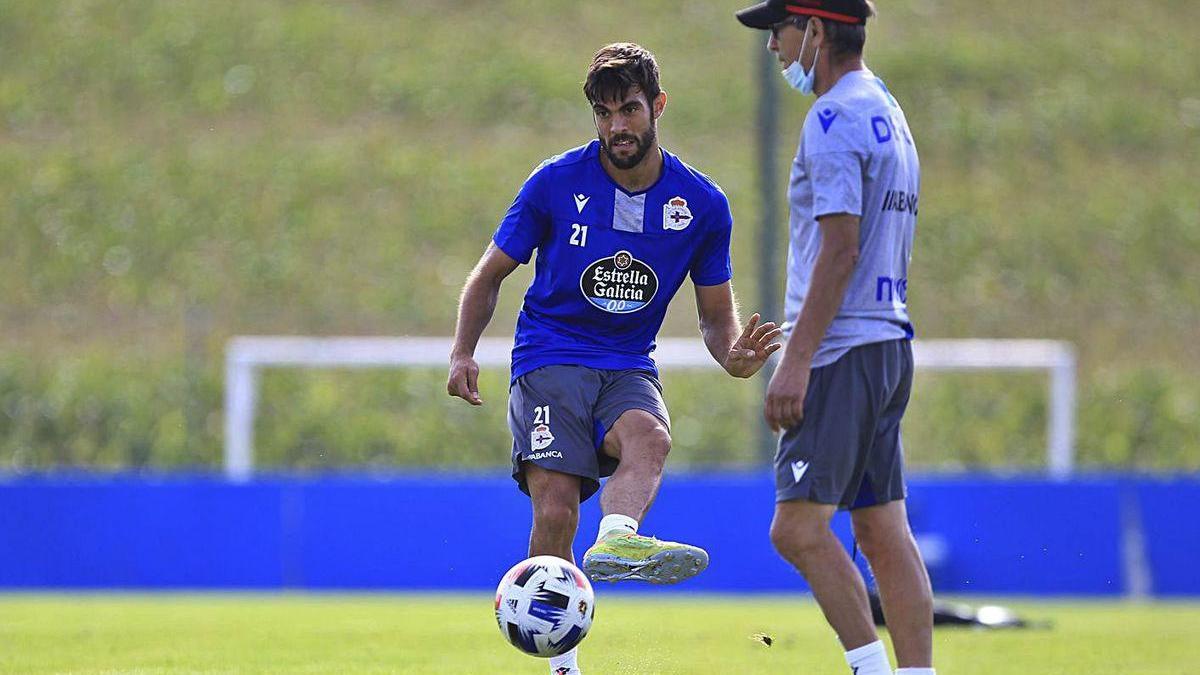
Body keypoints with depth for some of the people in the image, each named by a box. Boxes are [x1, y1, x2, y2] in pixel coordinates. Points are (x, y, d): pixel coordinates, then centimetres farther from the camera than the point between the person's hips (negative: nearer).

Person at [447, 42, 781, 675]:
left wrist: (735, 355, -11)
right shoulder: (555, 183, -2)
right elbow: (490, 274, 9)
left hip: (628, 368, 1)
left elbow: (716, 314, 13)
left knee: (649, 437, -36)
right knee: (556, 513, -21)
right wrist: (463, 353, -7)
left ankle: (615, 541, -65)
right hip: (550, 361, -1)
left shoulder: (702, 203, 3)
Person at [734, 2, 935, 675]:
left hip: (842, 349, -10)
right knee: (884, 533, 7)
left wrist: (797, 361, -21)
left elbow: (841, 248, -19)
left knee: (798, 527, -11)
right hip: (892, 343, 10)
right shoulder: (889, 115, 19)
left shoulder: (836, 119, -11)